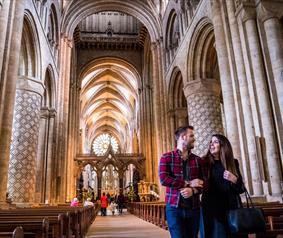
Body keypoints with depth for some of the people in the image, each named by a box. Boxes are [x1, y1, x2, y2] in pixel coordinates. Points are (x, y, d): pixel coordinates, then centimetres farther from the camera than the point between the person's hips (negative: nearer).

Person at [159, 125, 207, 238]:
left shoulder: (198, 160, 11)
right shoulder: (167, 157, 1)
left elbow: (205, 182, 4)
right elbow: (163, 179, -12)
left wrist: (193, 190, -16)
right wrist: (188, 183, -13)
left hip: (193, 208, 4)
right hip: (174, 208, -3)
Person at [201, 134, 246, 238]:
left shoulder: (233, 163, 6)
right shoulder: (204, 163, 0)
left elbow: (241, 188, 9)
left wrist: (234, 180, -11)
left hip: (231, 208, 2)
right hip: (212, 208, -2)